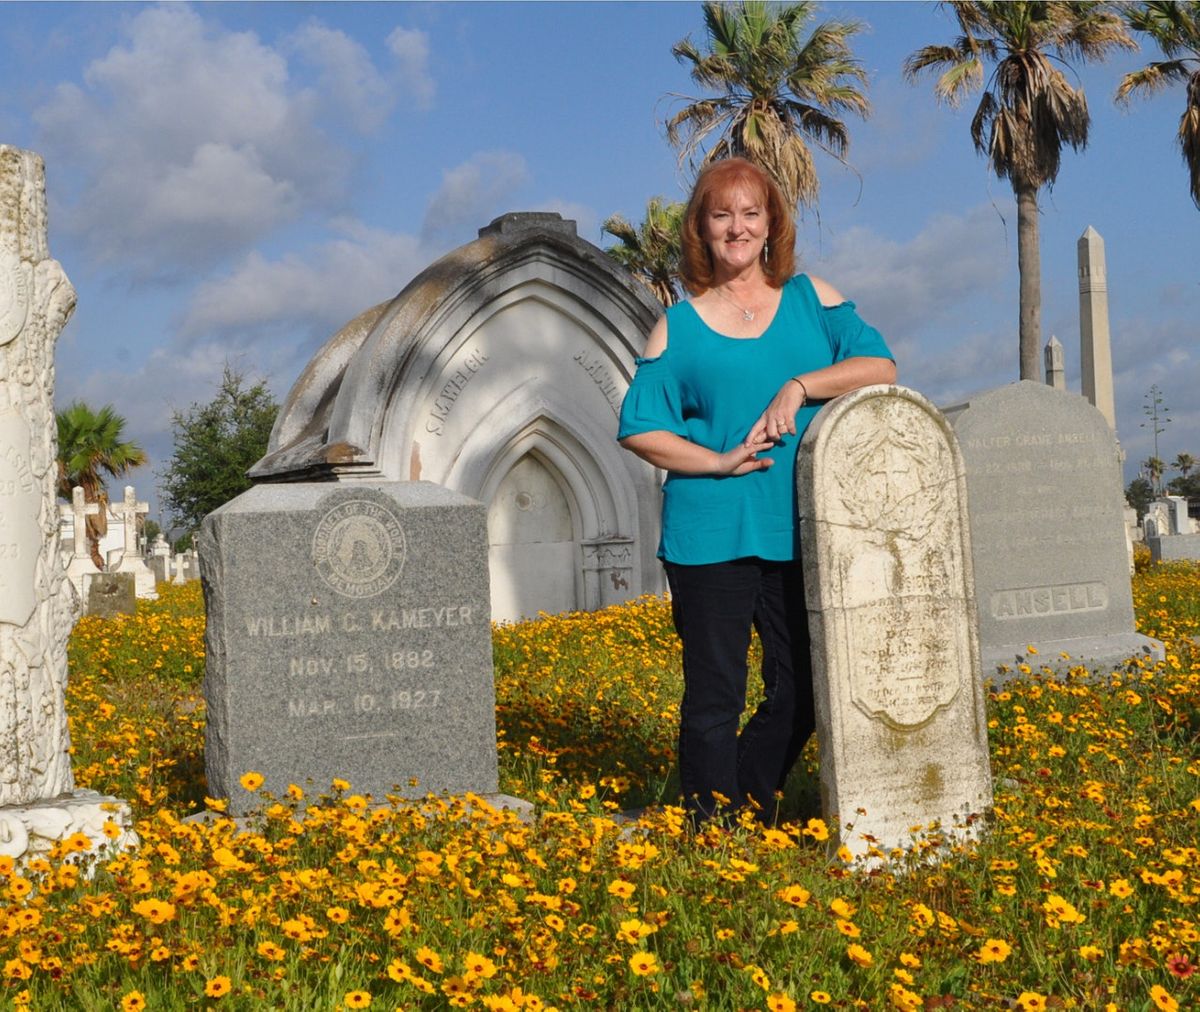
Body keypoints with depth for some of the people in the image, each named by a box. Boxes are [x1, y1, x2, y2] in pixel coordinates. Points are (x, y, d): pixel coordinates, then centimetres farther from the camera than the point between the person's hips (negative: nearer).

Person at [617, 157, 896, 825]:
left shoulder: (811, 298, 10)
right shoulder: (679, 328, 5)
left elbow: (881, 367, 0)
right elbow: (638, 429, 1)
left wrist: (798, 385, -13)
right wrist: (719, 461, -12)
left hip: (801, 532, 2)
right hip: (711, 537, -2)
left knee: (804, 689, 7)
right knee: (714, 696, 3)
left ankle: (752, 808, 27)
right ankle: (712, 829, 16)